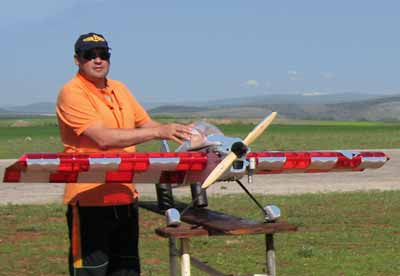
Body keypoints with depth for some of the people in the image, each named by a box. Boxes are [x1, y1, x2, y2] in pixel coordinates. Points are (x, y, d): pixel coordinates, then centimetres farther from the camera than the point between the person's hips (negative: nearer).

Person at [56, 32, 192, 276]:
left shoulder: (120, 89, 13)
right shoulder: (72, 93, -12)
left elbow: (147, 124, 19)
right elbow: (103, 138, -23)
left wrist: (179, 132, -1)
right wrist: (159, 132, -24)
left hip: (126, 196, 8)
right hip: (90, 199, -8)